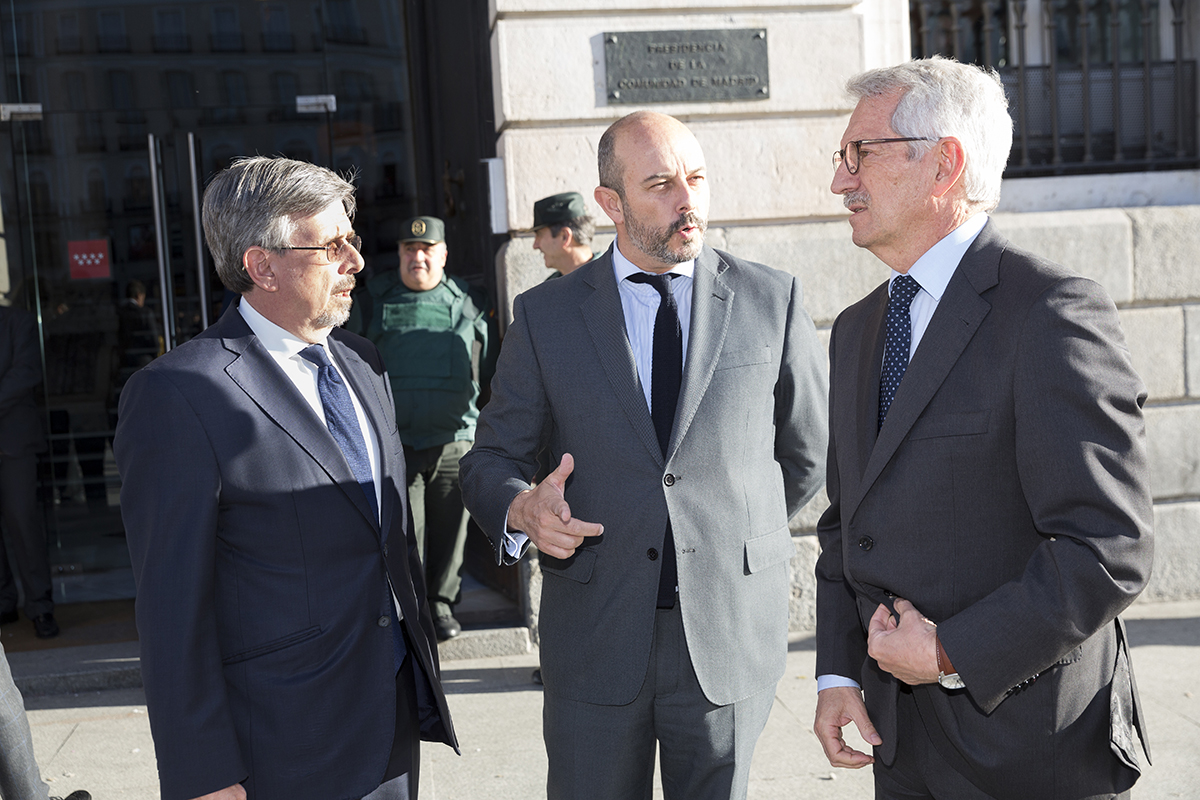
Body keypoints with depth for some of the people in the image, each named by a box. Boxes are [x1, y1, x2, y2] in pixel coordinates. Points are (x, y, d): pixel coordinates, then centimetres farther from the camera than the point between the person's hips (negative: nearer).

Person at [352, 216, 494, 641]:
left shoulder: (467, 303, 9)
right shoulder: (375, 299, 8)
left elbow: (487, 367, 17)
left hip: (454, 440, 1)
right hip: (395, 442, -1)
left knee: (449, 528, 8)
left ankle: (442, 603, 23)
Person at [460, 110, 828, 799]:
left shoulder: (772, 299, 1)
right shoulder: (545, 316, 1)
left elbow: (810, 447, 13)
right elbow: (491, 460, 5)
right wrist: (521, 508, -17)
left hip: (730, 634, 0)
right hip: (595, 637, 0)